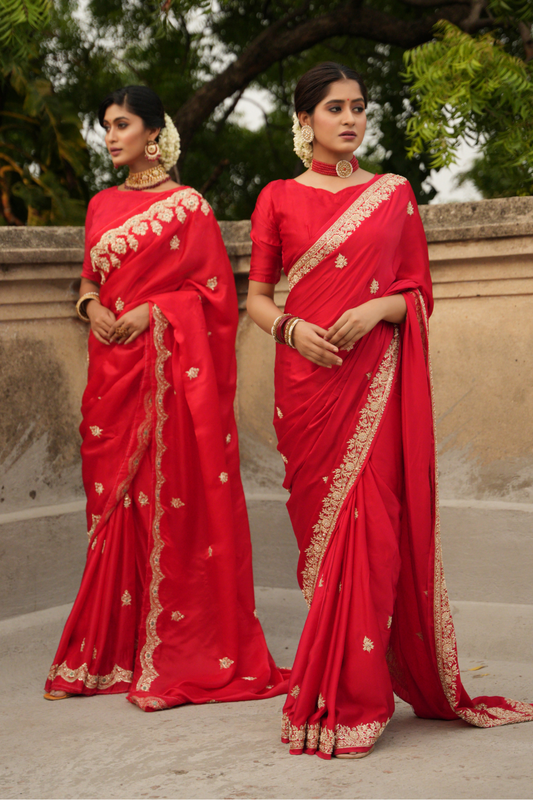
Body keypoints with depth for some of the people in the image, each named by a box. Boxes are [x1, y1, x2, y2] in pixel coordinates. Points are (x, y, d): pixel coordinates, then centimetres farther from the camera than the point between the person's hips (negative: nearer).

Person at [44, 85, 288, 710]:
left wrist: (152, 311, -14)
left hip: (169, 365, -5)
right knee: (113, 503, 5)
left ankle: (177, 656, 1)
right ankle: (108, 652, 11)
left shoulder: (187, 205, -1)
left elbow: (215, 288, -3)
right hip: (112, 362, 5)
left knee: (171, 500, -5)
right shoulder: (102, 205, 16)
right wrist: (91, 304, -1)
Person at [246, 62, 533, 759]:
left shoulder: (394, 193, 12)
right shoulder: (279, 199, 10)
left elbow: (421, 293, 11)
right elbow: (257, 296, 10)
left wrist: (379, 308, -9)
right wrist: (290, 327, -10)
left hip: (379, 376, 0)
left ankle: (349, 699, -2)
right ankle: (348, 694, 9)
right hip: (309, 377, 0)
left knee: (371, 526, -8)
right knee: (327, 526, -1)